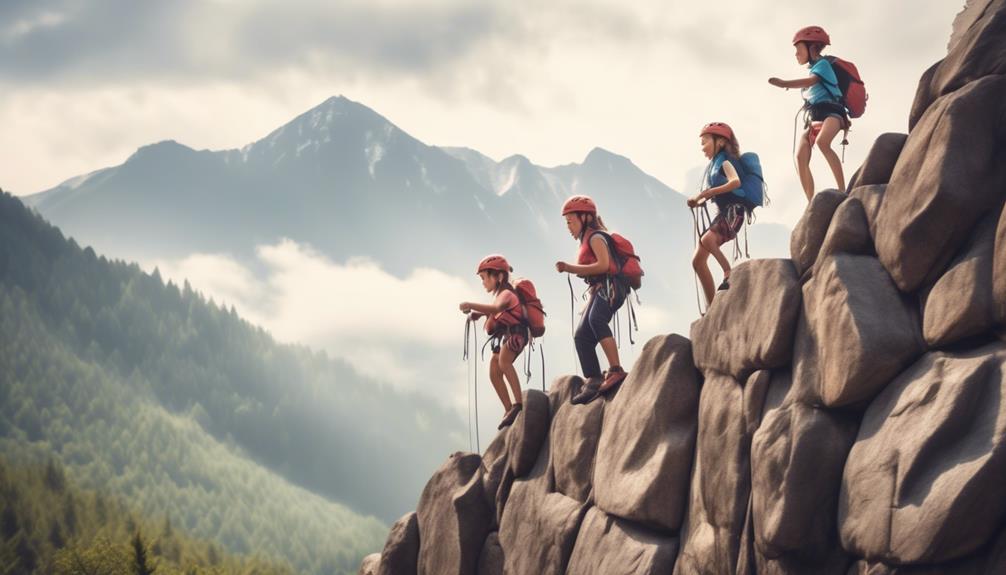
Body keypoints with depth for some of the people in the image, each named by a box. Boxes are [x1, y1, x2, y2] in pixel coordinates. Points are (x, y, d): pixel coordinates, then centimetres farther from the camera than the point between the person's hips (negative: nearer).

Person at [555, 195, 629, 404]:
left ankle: (616, 371, -44)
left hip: (609, 287, -11)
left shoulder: (595, 236, -2)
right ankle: (593, 381, 3)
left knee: (596, 320, -36)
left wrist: (571, 268, -14)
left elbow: (604, 264, -16)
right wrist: (568, 268, 16)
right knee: (582, 336, 4)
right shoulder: (587, 240, 27)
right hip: (598, 290, 11)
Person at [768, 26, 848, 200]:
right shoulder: (814, 69, 25)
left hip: (830, 113, -9)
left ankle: (843, 191, -42)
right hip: (813, 118, 9)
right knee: (800, 157, -11)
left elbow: (810, 81, -22)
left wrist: (785, 84, -34)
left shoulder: (822, 64, -2)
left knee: (822, 142, -38)